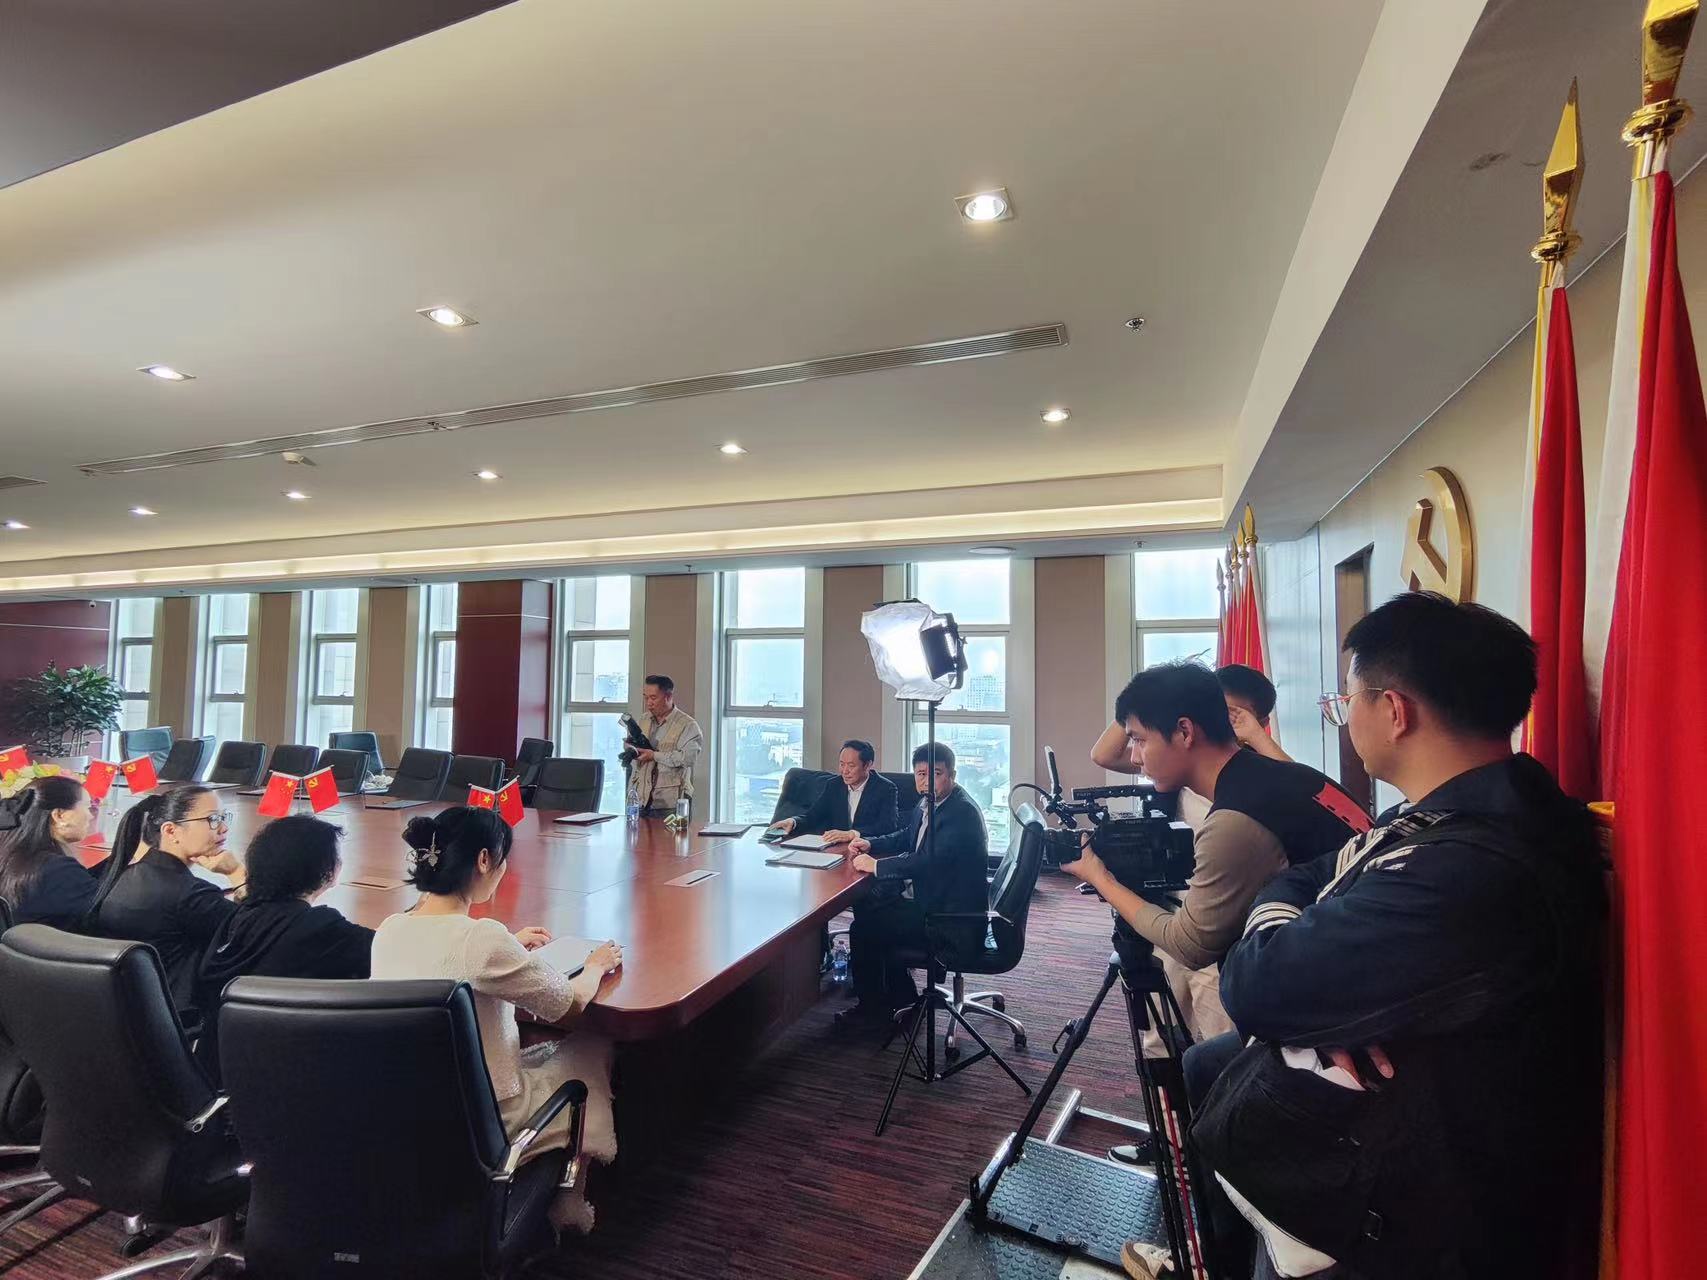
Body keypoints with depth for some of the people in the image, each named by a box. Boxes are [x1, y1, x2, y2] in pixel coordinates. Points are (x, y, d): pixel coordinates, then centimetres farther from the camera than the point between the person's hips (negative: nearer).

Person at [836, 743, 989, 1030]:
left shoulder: (962, 813, -23)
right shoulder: (927, 804, 6)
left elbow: (932, 861, -33)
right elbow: (906, 838, 22)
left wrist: (876, 865, -25)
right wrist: (870, 844, 4)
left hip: (951, 918, -10)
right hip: (927, 899, 10)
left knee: (864, 929, -9)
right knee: (865, 907, 12)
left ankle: (872, 1010, 14)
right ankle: (904, 999, 24)